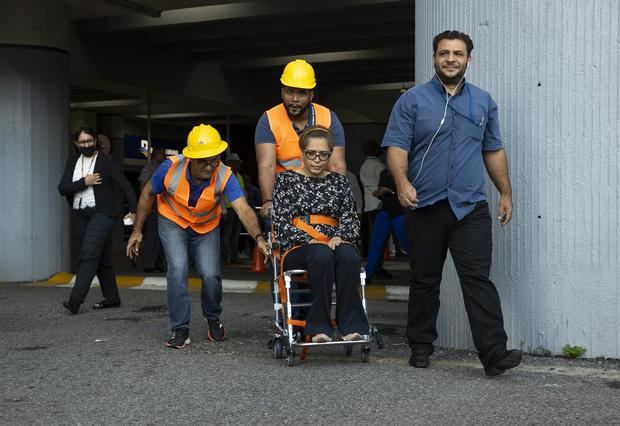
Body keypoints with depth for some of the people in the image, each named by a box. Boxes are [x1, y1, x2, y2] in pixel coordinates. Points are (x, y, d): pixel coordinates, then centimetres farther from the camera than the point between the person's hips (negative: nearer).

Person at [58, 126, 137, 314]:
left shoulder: (106, 160, -5)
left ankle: (75, 300, -20)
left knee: (88, 254, -16)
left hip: (103, 213, -6)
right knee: (101, 256, 12)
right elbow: (62, 188, 1)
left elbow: (124, 185, -10)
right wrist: (84, 182, -15)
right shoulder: (73, 161, 10)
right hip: (83, 215, 6)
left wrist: (133, 210, -19)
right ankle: (111, 297, 21)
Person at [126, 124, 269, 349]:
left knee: (210, 274, -10)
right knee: (178, 269, -19)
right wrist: (137, 230, -7)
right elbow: (148, 194, -10)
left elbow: (243, 209, -43)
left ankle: (213, 319, 22)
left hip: (207, 227, 1)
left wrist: (259, 237, -60)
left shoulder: (225, 176, -31)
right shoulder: (171, 167, -29)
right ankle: (180, 329, -3)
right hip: (173, 222, 0)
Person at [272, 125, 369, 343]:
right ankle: (320, 327, -32)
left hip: (334, 244, 2)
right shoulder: (287, 179, 12)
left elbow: (351, 219, 10)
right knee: (322, 256, -38)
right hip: (297, 249, -2)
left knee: (349, 256, -35)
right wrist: (309, 240, -14)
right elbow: (281, 222, 1)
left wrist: (339, 237, -12)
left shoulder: (339, 181, 20)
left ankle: (351, 325, -31)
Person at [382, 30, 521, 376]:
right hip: (425, 207, -1)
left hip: (470, 207, 1)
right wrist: (402, 182, -23)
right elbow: (396, 147, -6)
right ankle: (421, 347, 23)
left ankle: (494, 354, -12)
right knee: (425, 281, 10)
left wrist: (506, 193, 15)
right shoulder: (412, 100, 3)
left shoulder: (483, 101, 13)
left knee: (478, 279, -9)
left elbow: (494, 151, 18)